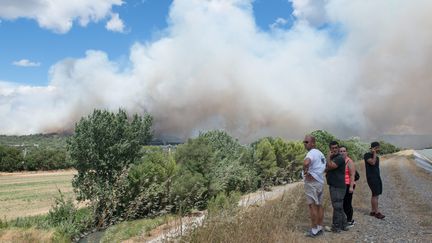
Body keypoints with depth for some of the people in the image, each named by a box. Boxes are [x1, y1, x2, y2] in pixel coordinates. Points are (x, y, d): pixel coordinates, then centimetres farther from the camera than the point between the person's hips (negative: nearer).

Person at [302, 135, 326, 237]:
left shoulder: (311, 153, -17)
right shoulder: (320, 153, 14)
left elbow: (306, 163, -39)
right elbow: (325, 166, 27)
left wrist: (305, 171, -22)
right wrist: (319, 173, 13)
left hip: (312, 182, -9)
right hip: (320, 182, 9)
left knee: (312, 206, -4)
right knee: (319, 205, 13)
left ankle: (314, 230, 1)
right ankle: (320, 228, 21)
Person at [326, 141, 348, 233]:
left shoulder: (340, 158, -15)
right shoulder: (332, 158, 15)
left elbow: (330, 166, -28)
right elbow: (328, 168, 17)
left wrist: (328, 156, -15)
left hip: (338, 187, -10)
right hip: (333, 186, 10)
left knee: (337, 207, -2)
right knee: (339, 207, 17)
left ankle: (336, 227, 6)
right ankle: (343, 225, 27)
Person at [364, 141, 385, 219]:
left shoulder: (377, 157, 16)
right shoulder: (367, 155, -9)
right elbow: (372, 162, -25)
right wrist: (374, 153, -15)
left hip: (377, 177, 8)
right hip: (371, 177, -8)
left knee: (375, 195, 8)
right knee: (375, 195, -11)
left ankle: (373, 211, 13)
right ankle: (377, 212, -8)